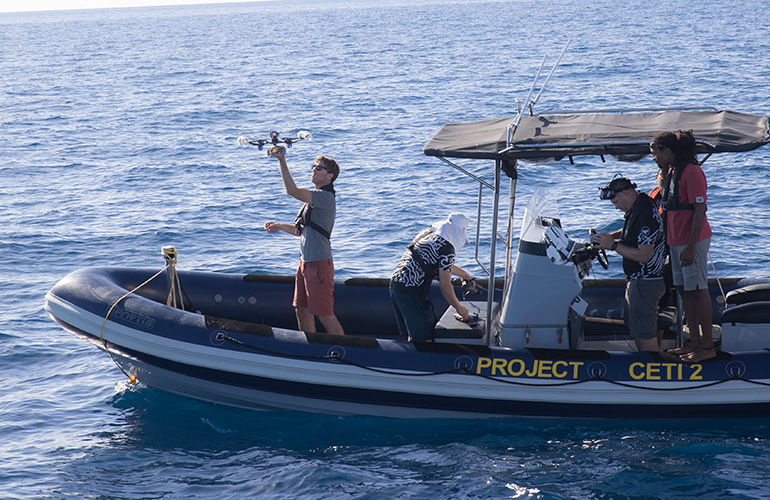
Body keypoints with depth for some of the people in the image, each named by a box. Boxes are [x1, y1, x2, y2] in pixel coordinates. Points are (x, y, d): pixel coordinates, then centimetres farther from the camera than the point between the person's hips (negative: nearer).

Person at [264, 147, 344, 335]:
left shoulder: (326, 197, -16)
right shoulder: (314, 197, 16)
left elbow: (292, 191, -27)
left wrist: (282, 161, -26)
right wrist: (280, 227, 16)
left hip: (319, 264, -10)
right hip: (305, 262, 10)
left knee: (324, 314, -5)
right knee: (302, 310, 13)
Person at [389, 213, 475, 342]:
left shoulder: (427, 233, 17)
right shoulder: (446, 248, -10)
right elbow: (444, 286, -9)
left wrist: (463, 273, 49)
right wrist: (459, 307, 4)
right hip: (411, 290, -9)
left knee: (412, 335, 19)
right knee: (424, 338, -7)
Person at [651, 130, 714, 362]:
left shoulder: (692, 172, -16)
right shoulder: (673, 171, 13)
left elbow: (699, 212, -19)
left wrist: (690, 247, -22)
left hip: (692, 241, -9)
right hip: (676, 240, 9)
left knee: (698, 290, -4)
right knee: (684, 291, 11)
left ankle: (708, 346, 3)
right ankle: (694, 343, 18)